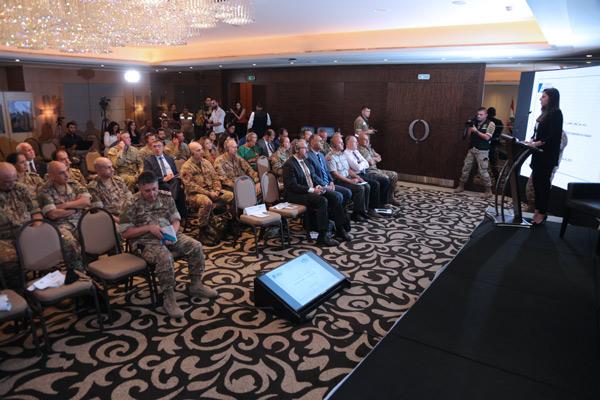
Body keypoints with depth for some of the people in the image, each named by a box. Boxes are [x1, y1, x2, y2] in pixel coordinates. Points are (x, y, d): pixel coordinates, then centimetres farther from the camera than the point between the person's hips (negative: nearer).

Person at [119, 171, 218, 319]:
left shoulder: (166, 197, 4)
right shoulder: (132, 204, -9)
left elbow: (176, 220, 8)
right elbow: (125, 232, -9)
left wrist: (173, 233, -13)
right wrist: (149, 227, -19)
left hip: (169, 235, 5)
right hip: (145, 241, -5)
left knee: (196, 246, -12)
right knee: (164, 257, -35)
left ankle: (196, 285, 4)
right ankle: (169, 298, -21)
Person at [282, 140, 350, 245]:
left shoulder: (306, 161, 13)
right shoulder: (289, 165, -14)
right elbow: (293, 186, -20)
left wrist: (317, 186, -2)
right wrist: (312, 190, -23)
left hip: (312, 189, 8)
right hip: (296, 194, -8)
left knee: (334, 196, -10)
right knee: (322, 201, -29)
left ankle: (340, 229, -3)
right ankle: (323, 236, -23)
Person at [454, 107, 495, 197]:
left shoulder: (490, 124, -4)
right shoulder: (475, 123, 11)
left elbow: (487, 137, -13)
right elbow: (469, 133, 12)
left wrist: (476, 131, -16)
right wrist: (470, 125, -4)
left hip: (482, 151, -6)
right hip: (471, 149, 6)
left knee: (483, 171, -7)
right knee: (466, 168, 8)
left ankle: (488, 190, 2)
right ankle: (461, 186, 19)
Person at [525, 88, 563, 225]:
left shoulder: (556, 113, -9)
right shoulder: (544, 113, 17)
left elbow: (553, 136, -17)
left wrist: (537, 143, -21)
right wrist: (531, 141, 1)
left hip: (547, 155, -8)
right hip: (538, 153, 8)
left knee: (543, 183, -5)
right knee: (536, 181, 9)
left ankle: (542, 212, 2)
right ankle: (538, 210, 16)